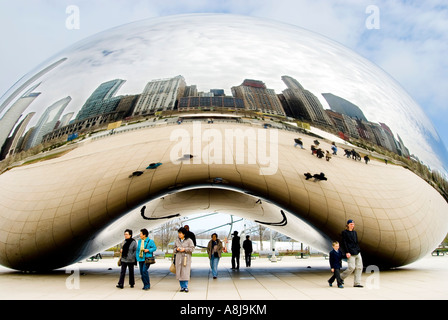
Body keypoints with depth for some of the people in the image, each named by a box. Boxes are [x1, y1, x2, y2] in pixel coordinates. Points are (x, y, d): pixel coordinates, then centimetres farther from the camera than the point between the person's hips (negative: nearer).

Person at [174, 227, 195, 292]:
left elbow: (192, 248, -5)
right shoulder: (177, 240, 10)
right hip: (179, 258, 4)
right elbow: (174, 248, 17)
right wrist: (177, 249, -6)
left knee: (185, 273, -7)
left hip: (186, 258, -4)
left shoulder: (189, 240, -3)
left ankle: (186, 287, 2)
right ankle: (182, 287, 12)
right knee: (179, 273, 3)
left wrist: (184, 249, -15)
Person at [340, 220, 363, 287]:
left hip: (357, 253, 7)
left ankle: (357, 283, 8)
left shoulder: (354, 232, 16)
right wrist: (347, 252, -16)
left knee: (359, 267, 2)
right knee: (351, 267, -12)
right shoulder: (344, 232, -4)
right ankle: (341, 278, 10)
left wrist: (359, 250, 14)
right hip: (350, 253, -7)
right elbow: (344, 243, -10)